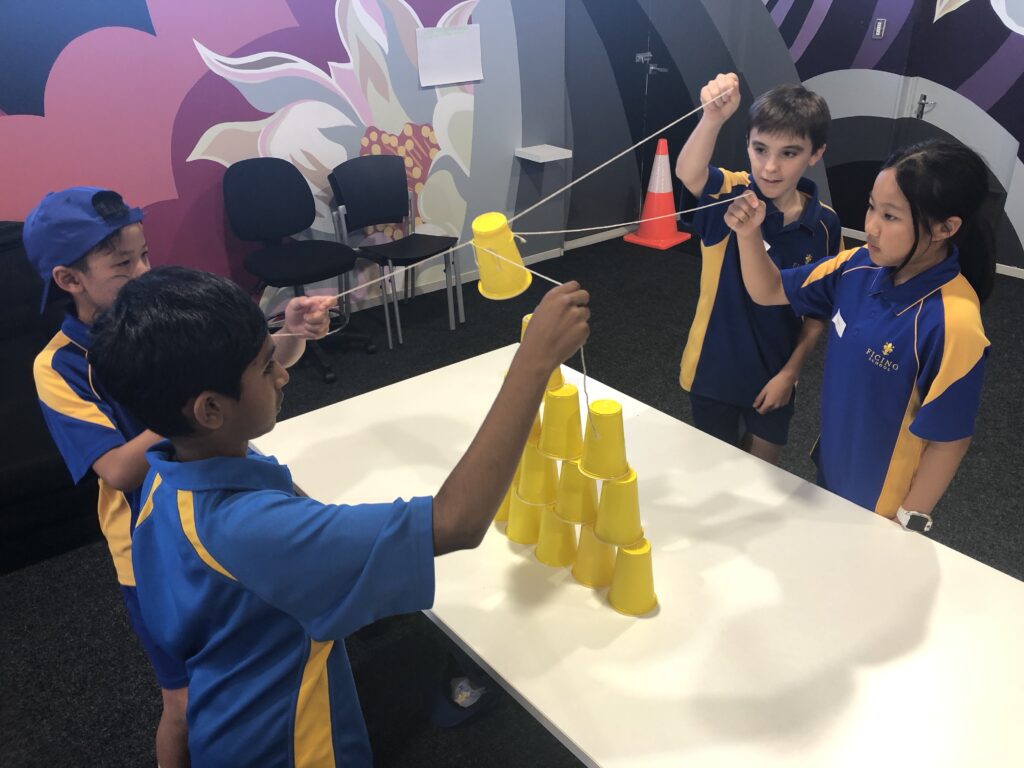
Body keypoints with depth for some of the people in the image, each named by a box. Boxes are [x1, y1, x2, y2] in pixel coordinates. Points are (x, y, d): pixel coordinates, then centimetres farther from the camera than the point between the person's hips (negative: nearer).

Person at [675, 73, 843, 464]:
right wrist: (712, 117, -58)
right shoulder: (730, 194, -17)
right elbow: (687, 173, -40)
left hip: (774, 374, 2)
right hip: (715, 367, -1)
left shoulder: (824, 224, -10)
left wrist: (790, 371, -6)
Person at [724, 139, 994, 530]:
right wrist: (749, 235, -18)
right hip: (831, 470, 6)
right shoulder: (859, 266, -11)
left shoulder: (952, 323, -30)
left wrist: (907, 523, -12)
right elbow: (769, 291, 0)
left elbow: (948, 441, -21)